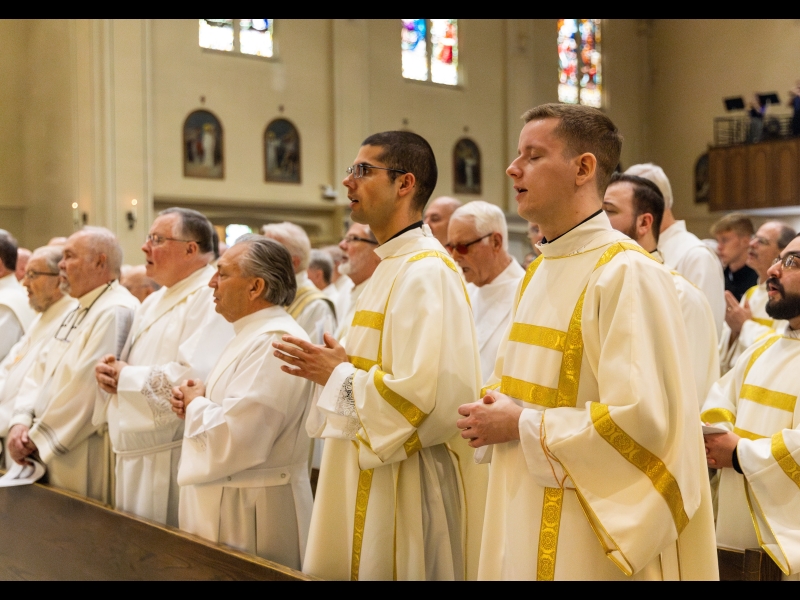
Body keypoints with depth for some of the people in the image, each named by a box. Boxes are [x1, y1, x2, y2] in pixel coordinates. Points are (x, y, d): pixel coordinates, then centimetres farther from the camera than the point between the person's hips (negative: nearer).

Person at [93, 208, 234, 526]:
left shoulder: (210, 298, -15)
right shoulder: (153, 303, 17)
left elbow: (195, 377, -27)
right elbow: (129, 364, 24)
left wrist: (126, 376, -14)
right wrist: (108, 370, 0)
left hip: (174, 461, -9)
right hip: (133, 457, 9)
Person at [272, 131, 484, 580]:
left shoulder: (426, 271, -18)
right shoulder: (394, 266, 13)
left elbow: (423, 392, -27)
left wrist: (339, 374, -14)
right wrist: (333, 367, 3)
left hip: (406, 481, -10)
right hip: (372, 471, 10)